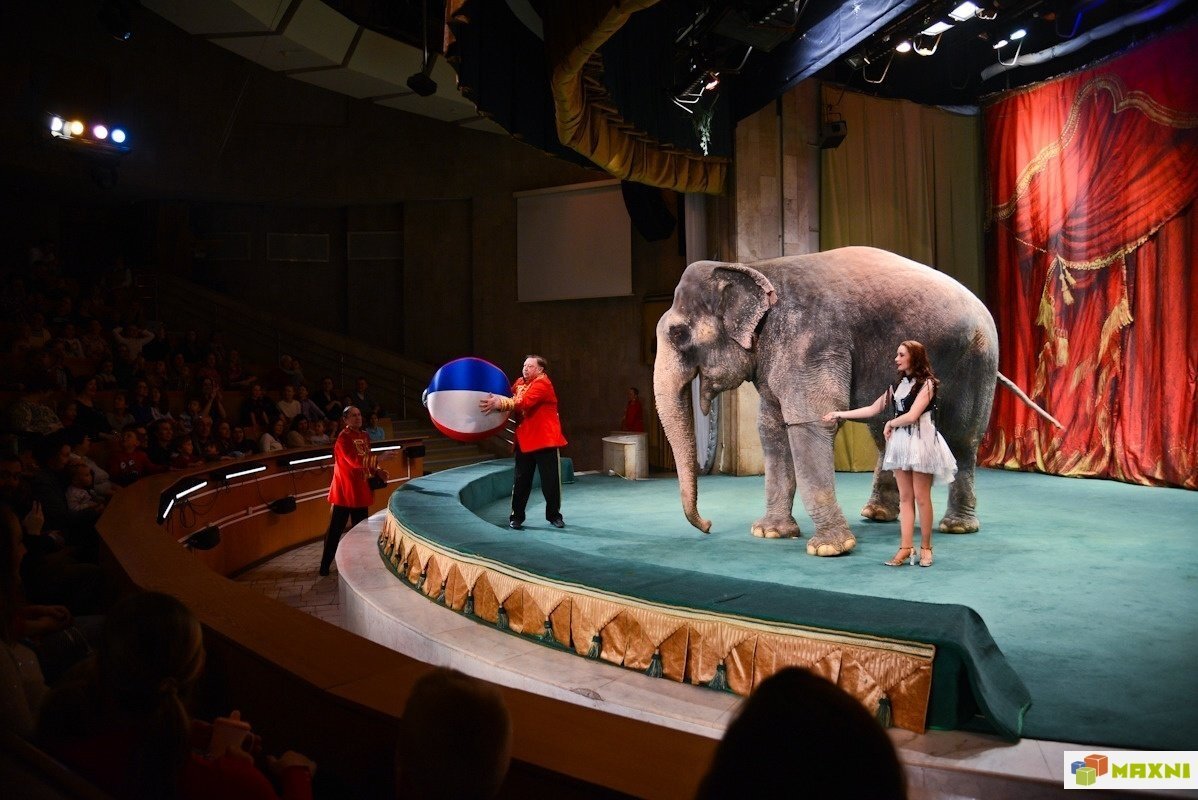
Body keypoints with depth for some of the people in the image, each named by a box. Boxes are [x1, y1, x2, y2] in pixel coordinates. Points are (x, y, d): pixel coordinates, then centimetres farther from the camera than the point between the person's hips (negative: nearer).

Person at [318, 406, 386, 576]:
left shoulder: (364, 437, 10)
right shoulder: (344, 437, -16)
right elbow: (355, 461, -28)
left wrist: (376, 471, -2)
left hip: (360, 491, 8)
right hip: (344, 491, -8)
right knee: (335, 529, 0)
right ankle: (325, 565, 9)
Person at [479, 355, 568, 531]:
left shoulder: (542, 384, -12)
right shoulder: (520, 383, 13)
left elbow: (524, 402, -26)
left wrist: (500, 403, -36)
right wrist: (495, 401, -14)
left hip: (545, 441, -6)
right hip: (524, 441, 6)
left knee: (550, 481, 2)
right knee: (521, 481, 7)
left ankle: (554, 515, 18)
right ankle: (516, 516, 16)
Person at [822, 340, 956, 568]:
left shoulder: (926, 383, -6)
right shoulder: (898, 385, 15)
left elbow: (911, 416, -16)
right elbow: (872, 409, 16)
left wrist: (890, 424, 0)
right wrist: (840, 414, 13)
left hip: (920, 441, -6)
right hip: (900, 442, 6)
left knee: (921, 497, -2)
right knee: (905, 497, 4)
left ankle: (925, 547, 7)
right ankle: (906, 547, 5)